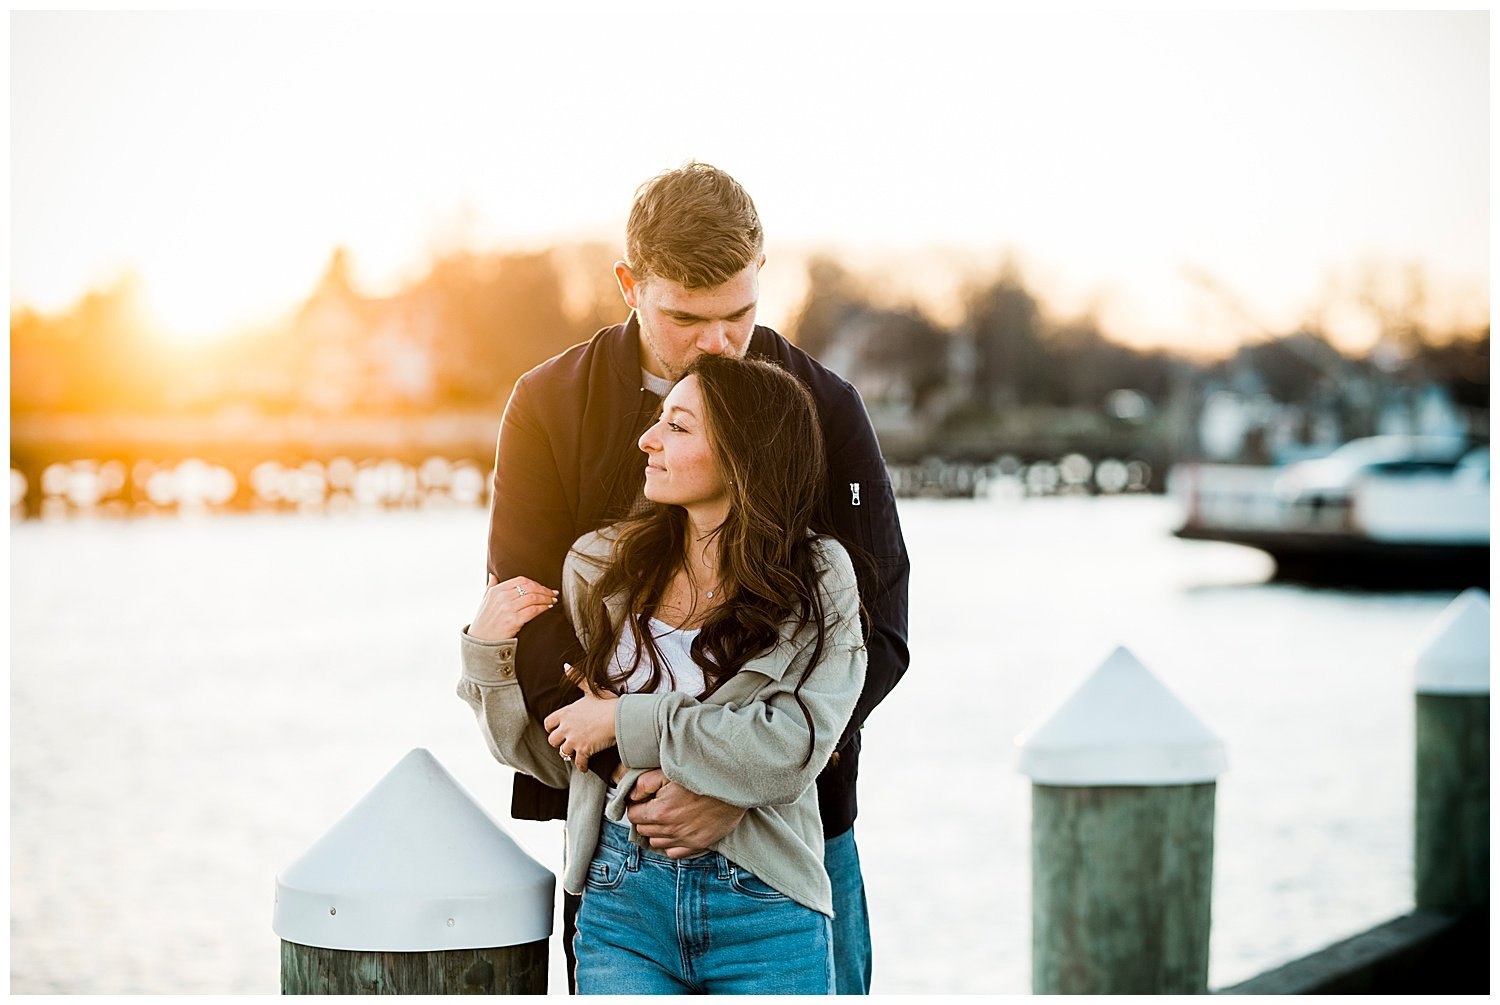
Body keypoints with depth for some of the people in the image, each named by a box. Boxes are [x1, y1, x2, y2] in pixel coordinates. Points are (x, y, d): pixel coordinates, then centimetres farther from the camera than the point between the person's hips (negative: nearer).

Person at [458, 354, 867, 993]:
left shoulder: (816, 583, -2)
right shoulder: (600, 567, 5)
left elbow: (787, 749, -17)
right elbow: (550, 756, 11)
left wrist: (629, 721, -13)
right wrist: (489, 650, -3)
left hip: (763, 916, -1)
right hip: (623, 901, 2)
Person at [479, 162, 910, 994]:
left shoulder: (822, 409, -2)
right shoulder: (550, 408, -1)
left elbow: (877, 632, -7)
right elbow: (530, 628, -5)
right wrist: (628, 764, -20)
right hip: (619, 822, 0)